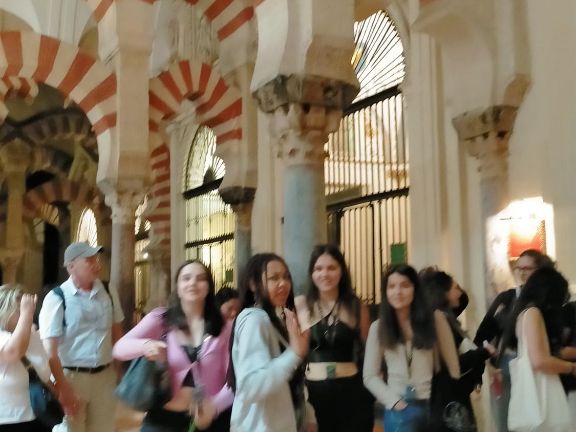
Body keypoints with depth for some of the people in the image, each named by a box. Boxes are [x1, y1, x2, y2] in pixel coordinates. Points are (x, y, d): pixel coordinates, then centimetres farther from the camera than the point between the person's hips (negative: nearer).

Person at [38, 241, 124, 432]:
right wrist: (63, 388, -17)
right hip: (71, 376, -4)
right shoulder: (57, 298, -11)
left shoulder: (109, 292, 2)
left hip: (105, 376, 4)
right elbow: (50, 350, -13)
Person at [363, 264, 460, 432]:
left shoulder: (435, 319, 0)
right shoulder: (378, 327, 0)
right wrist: (394, 401, -9)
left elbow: (452, 365, 4)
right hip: (399, 410, -1)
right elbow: (370, 376, 2)